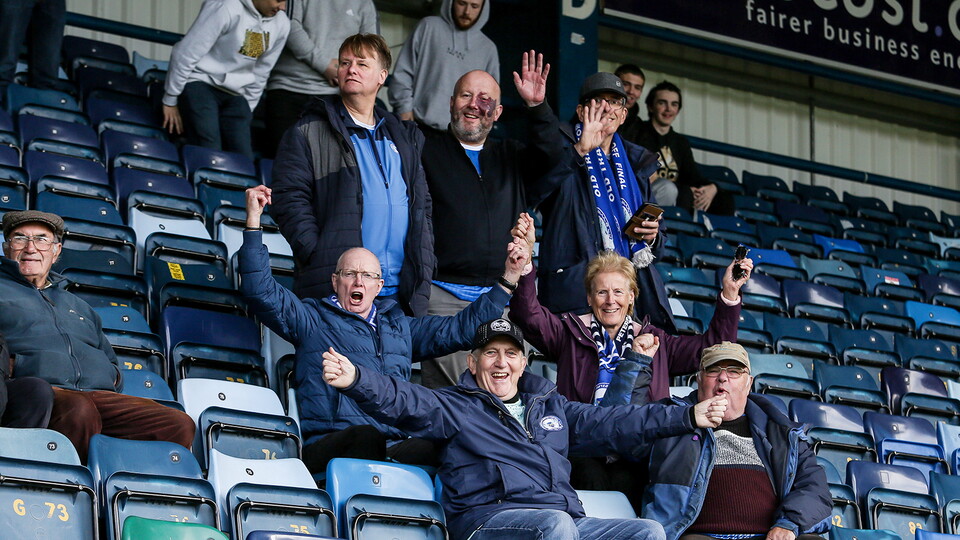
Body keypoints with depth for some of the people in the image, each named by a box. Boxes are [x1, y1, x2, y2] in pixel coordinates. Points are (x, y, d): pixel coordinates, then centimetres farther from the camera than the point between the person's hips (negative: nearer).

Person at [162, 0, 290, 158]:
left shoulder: (281, 24, 2)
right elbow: (185, 53, -14)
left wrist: (247, 111, 16)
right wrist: (170, 101, -9)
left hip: (234, 95, 6)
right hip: (200, 84, -6)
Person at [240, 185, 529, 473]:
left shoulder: (400, 326, 33)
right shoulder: (312, 320, 20)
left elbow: (463, 327, 36)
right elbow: (260, 290, 8)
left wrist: (509, 279, 33)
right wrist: (253, 222, 2)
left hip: (394, 447, 3)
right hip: (326, 447, -3)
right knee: (365, 437, -42)